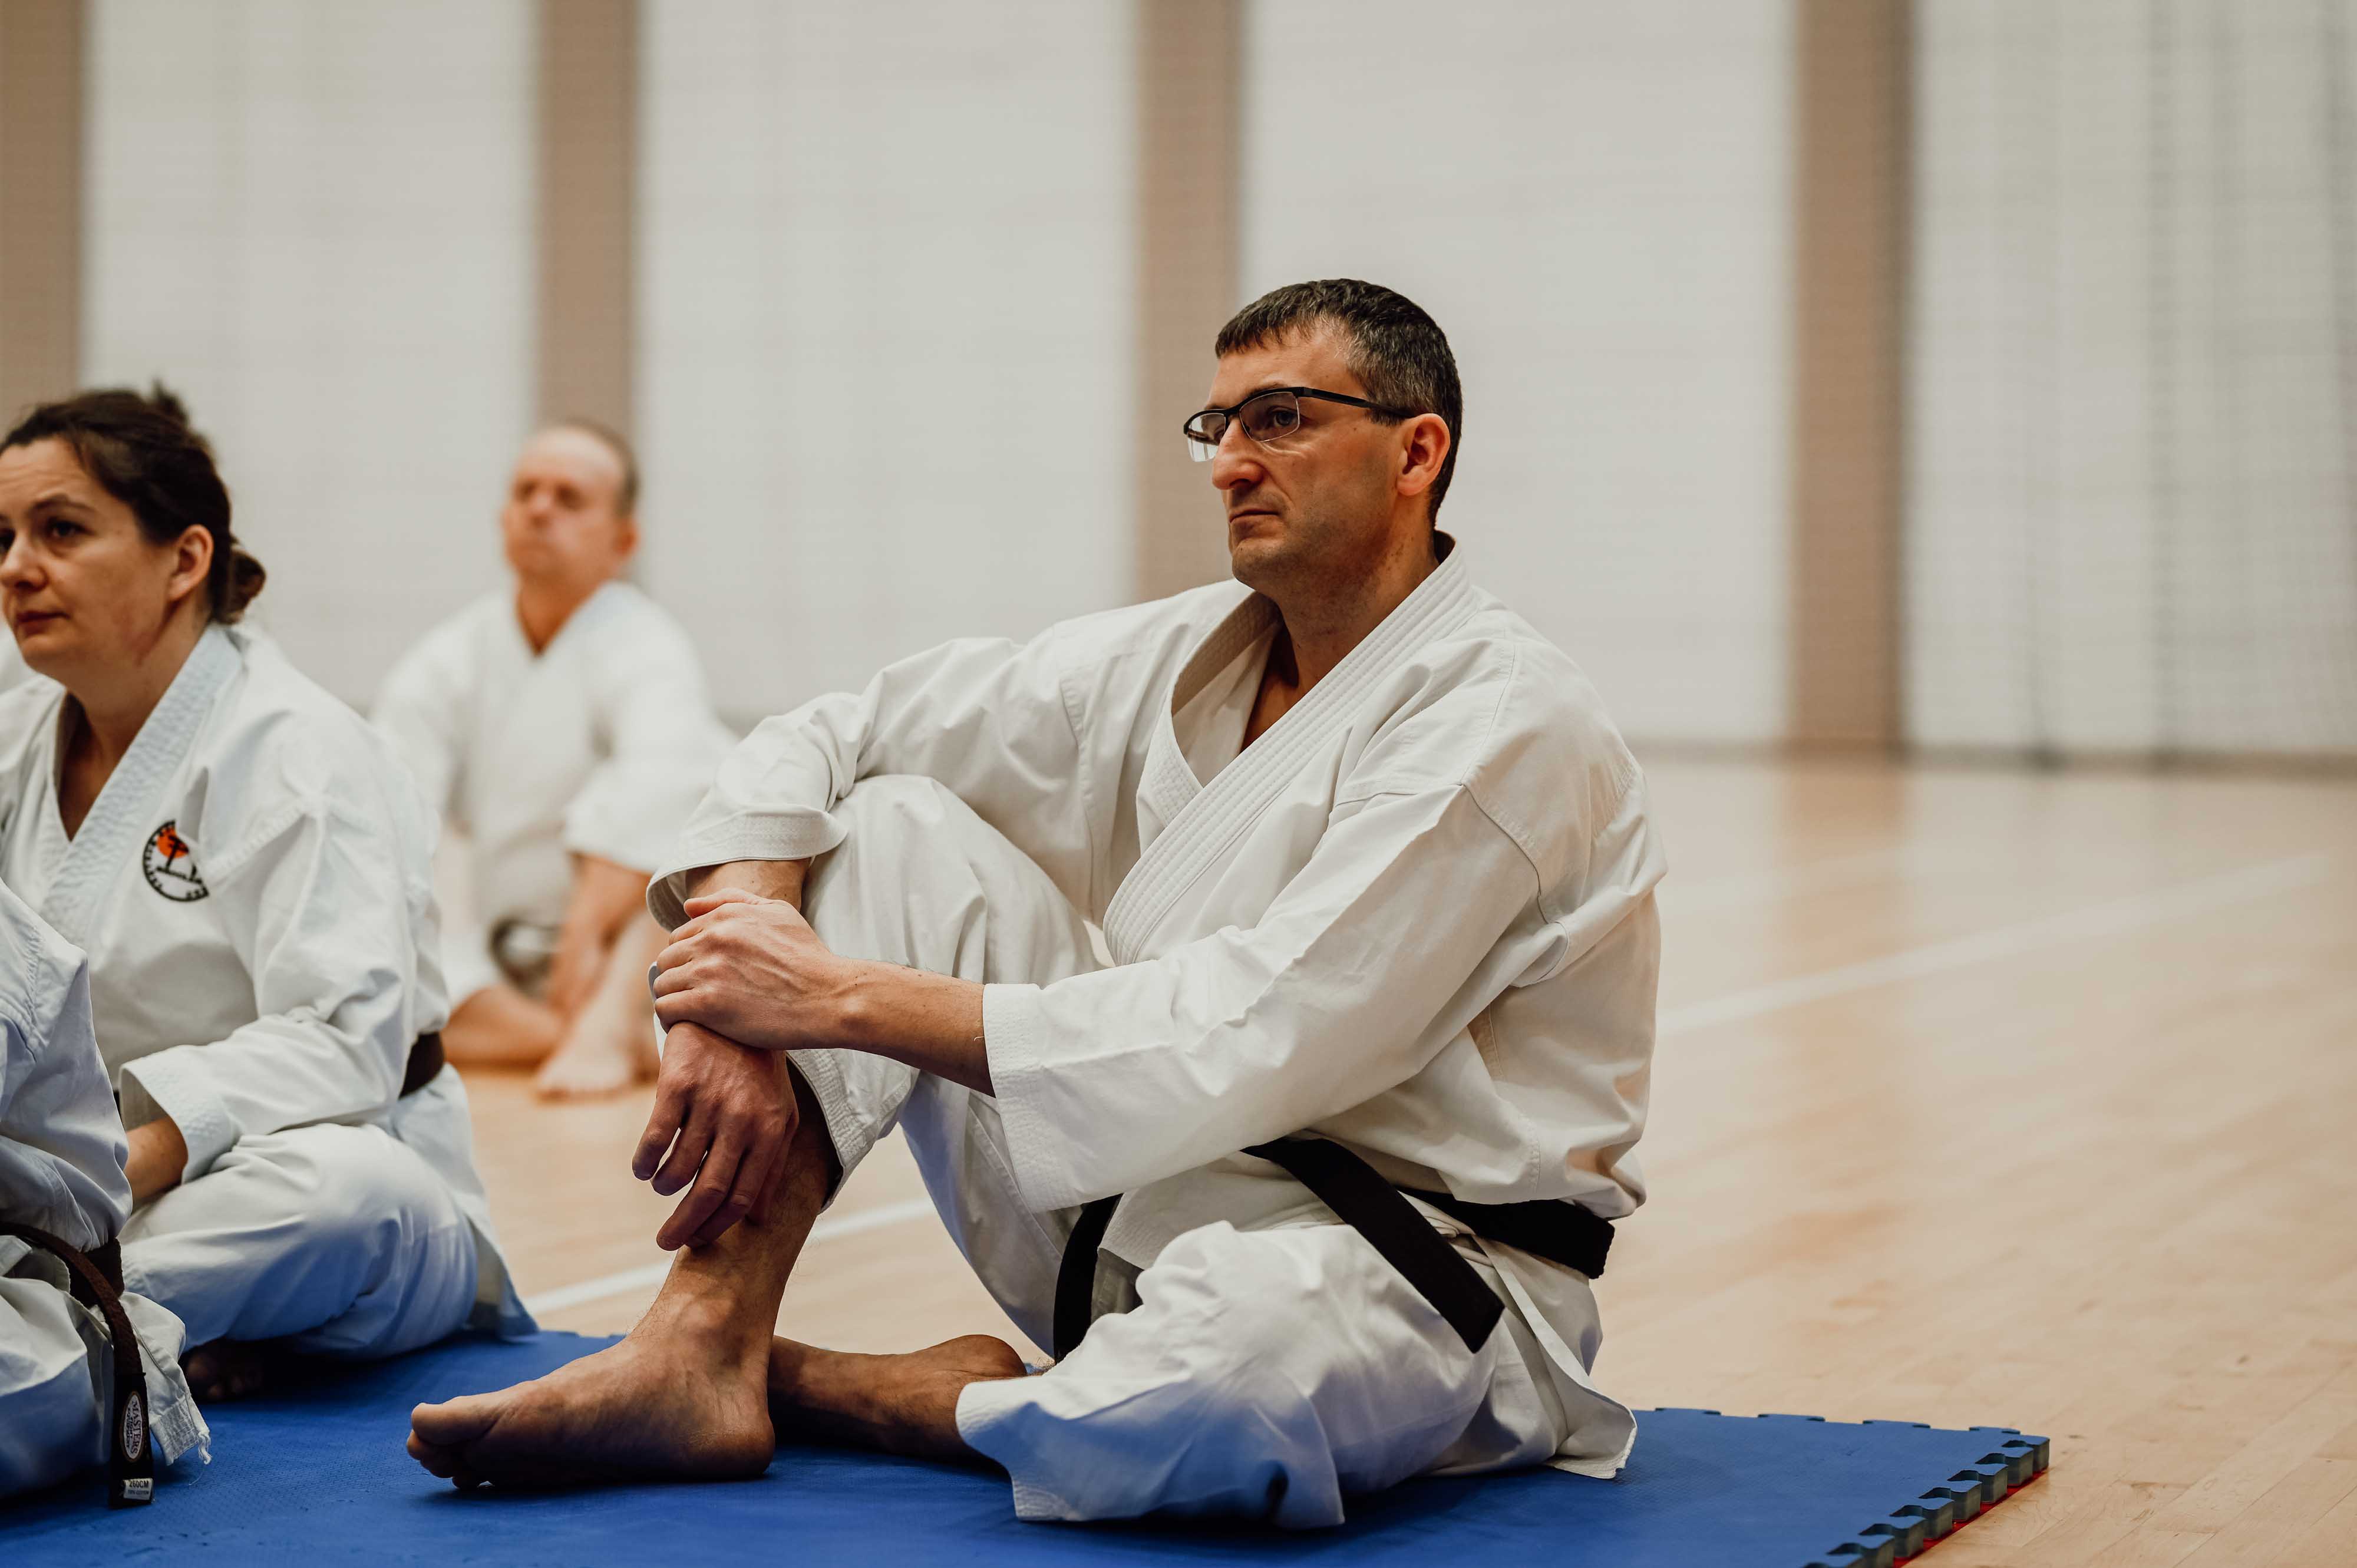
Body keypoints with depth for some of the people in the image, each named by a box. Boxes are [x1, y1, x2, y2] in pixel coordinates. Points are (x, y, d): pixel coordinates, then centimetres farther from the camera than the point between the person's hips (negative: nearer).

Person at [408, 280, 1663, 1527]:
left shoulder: (1506, 727, -18)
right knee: (892, 823, -4)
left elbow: (1256, 1041, -27)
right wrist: (729, 1012, -15)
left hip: (1415, 1272, -6)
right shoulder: (1180, 659, 5)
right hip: (1144, 1202, 6)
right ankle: (698, 1352, -14)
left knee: (1238, 1345, -44)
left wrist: (845, 997, -25)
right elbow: (816, 744, 5)